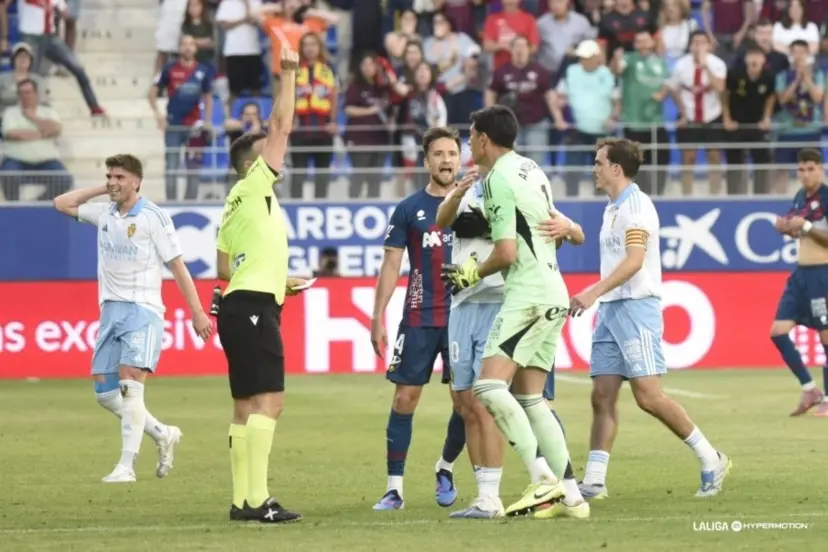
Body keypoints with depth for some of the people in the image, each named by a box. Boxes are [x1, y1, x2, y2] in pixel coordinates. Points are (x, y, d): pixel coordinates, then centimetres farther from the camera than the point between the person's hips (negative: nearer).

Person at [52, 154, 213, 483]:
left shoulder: (153, 218, -7)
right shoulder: (104, 214, 11)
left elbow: (177, 266, -6)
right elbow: (62, 204, 22)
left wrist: (197, 313, -8)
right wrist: (101, 190, 11)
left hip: (143, 311, -7)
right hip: (110, 311, 7)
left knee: (130, 386, -18)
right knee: (105, 393, 4)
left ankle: (126, 466, -20)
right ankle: (164, 435, 21)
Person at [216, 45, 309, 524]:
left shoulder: (237, 205, 20)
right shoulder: (255, 187, -4)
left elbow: (224, 267, 23)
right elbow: (282, 126, -8)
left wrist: (278, 278, 23)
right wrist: (288, 75, -2)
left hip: (242, 305, 10)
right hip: (254, 306, -10)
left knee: (248, 406, 9)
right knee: (268, 400, -15)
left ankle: (243, 499, 9)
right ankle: (258, 499, -22)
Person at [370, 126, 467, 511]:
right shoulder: (409, 209, 3)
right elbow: (391, 266, 4)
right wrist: (378, 317, -2)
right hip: (419, 319, -1)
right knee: (404, 399, -4)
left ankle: (446, 469, 24)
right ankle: (394, 487, 1)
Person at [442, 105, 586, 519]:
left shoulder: (499, 179, -11)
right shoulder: (531, 169, 16)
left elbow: (506, 253, -16)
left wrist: (474, 273, 2)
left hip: (527, 295, -10)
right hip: (554, 294, 10)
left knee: (489, 386, -18)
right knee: (529, 398, 11)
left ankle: (543, 478, -26)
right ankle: (570, 494, 8)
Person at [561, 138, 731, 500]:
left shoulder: (636, 205, -11)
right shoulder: (613, 209, 18)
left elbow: (634, 260, -22)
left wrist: (595, 292, -28)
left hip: (635, 307, -9)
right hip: (610, 308, 9)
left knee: (648, 395, -13)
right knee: (602, 396, 1)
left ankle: (710, 459, -3)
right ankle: (593, 481, -1)